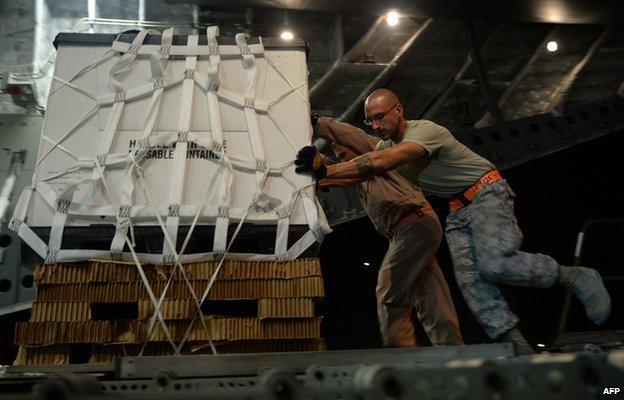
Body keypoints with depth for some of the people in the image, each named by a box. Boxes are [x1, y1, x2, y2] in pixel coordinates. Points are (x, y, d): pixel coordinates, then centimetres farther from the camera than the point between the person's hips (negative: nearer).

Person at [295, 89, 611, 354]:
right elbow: (363, 173, 1)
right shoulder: (386, 144, 6)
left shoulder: (425, 130, -23)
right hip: (457, 211, 8)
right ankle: (518, 348, -10)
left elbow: (381, 163, -36)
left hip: (487, 194, -8)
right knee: (469, 277, -10)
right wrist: (318, 177, -14)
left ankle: (575, 276, -4)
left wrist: (324, 171, -37)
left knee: (495, 264, -26)